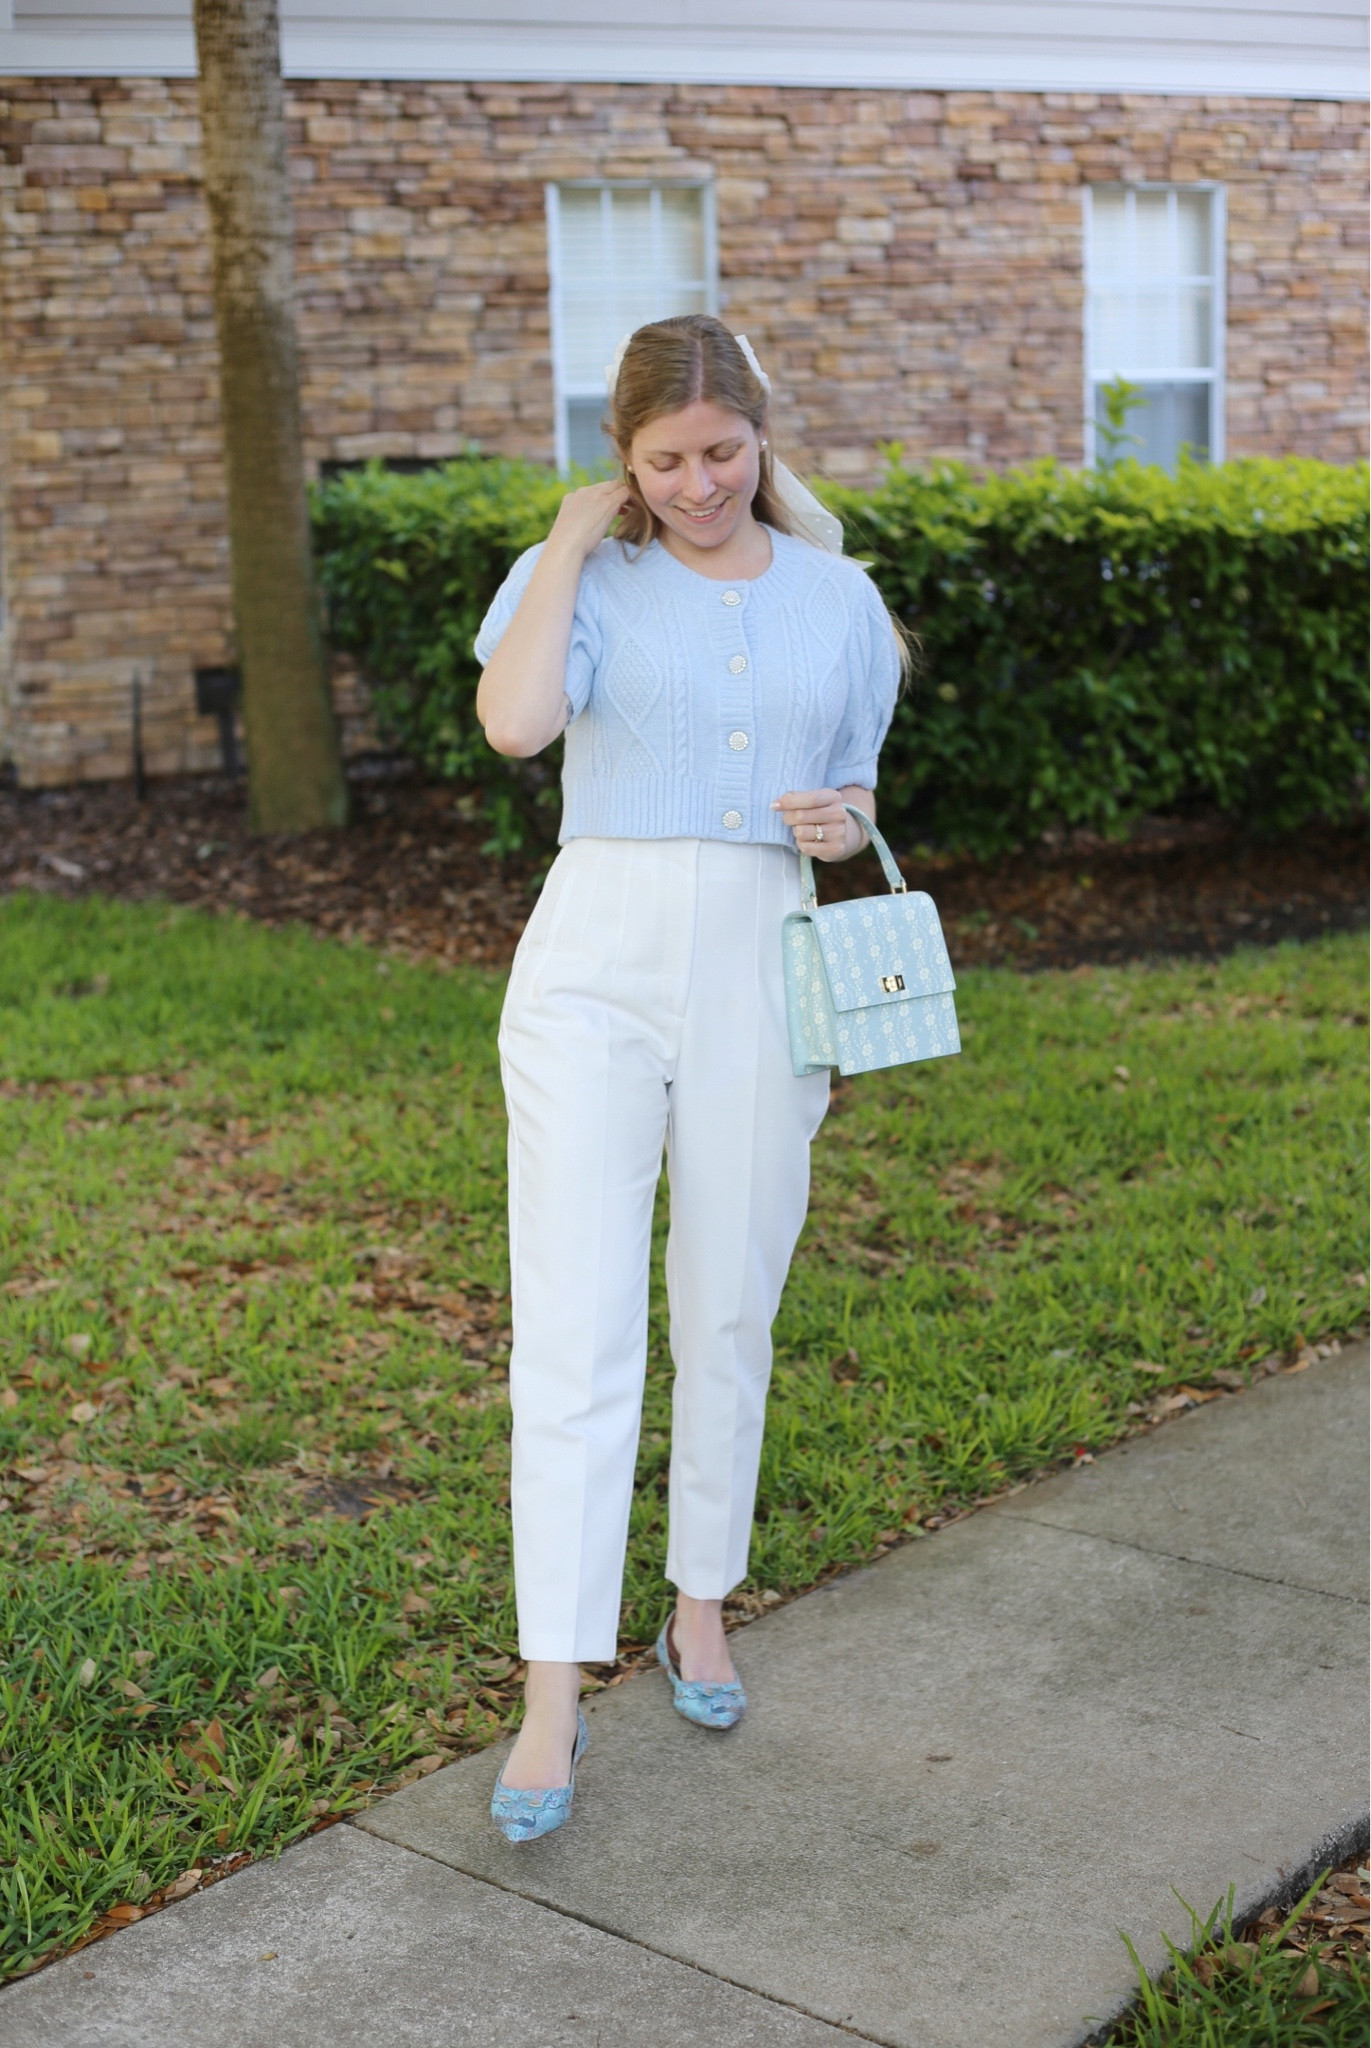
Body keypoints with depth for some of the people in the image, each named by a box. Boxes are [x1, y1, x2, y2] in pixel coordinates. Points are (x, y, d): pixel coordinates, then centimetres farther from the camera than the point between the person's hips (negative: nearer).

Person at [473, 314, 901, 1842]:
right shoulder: (580, 581, 2)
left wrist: (841, 823, -4)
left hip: (760, 978, 3)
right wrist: (574, 540, -8)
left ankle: (701, 1610, 32)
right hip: (595, 970, -2)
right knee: (574, 1329, -7)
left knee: (728, 1318, 12)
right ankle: (553, 1697, -4)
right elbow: (512, 720, -18)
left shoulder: (838, 601, 11)